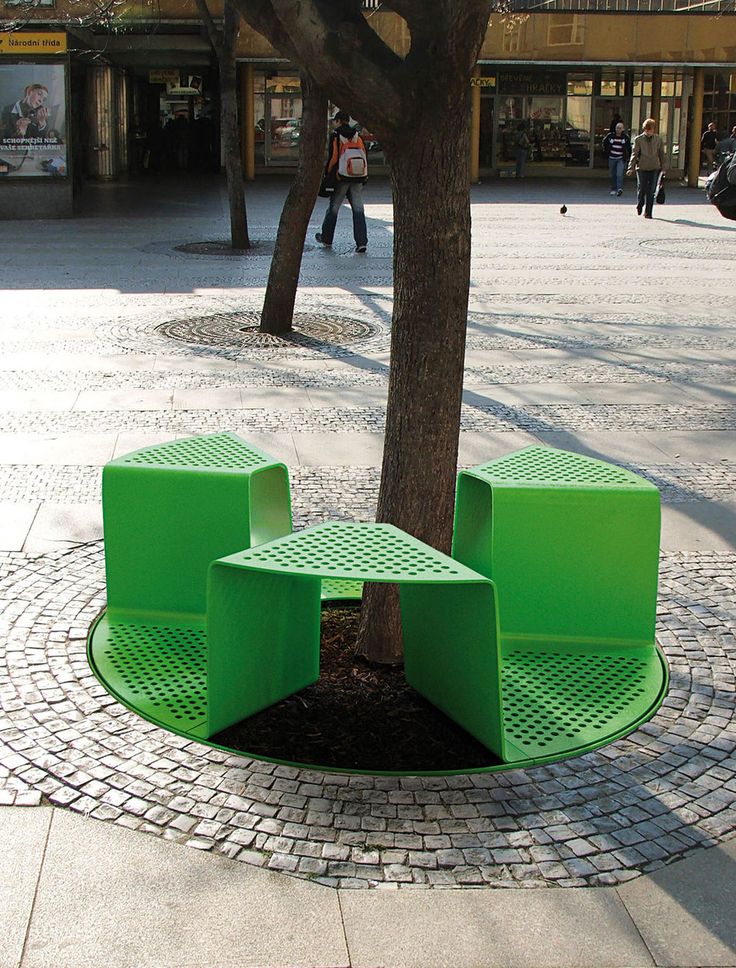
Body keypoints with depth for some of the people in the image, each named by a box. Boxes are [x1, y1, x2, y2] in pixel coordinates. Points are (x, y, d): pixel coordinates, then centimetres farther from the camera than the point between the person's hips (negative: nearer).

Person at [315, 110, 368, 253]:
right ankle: (361, 242, -6)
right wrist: (364, 177, 14)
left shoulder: (335, 136, -6)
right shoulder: (357, 136, 7)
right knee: (358, 210, 2)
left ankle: (326, 238, 24)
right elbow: (364, 156, 8)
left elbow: (332, 157, -10)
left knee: (333, 208, 11)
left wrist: (327, 173, 0)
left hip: (341, 178, -3)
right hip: (358, 179, 3)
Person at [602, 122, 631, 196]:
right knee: (612, 175, 9)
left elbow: (629, 148, 8)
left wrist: (628, 157, 3)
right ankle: (613, 189, 19)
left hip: (621, 159, -3)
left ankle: (620, 188, -22)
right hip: (612, 158, 3)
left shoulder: (626, 137, -2)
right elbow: (604, 142, 19)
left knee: (619, 174, -17)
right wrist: (606, 151, 12)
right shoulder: (610, 136, 0)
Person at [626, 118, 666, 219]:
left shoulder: (658, 139, 6)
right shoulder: (638, 139, 0)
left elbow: (662, 154, 12)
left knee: (651, 192, -2)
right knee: (641, 189, 2)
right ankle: (639, 205, 32)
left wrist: (663, 167, 9)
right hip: (642, 168, -1)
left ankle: (648, 212, 4)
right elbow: (634, 154, -1)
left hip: (654, 168, 1)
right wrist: (631, 167, -8)